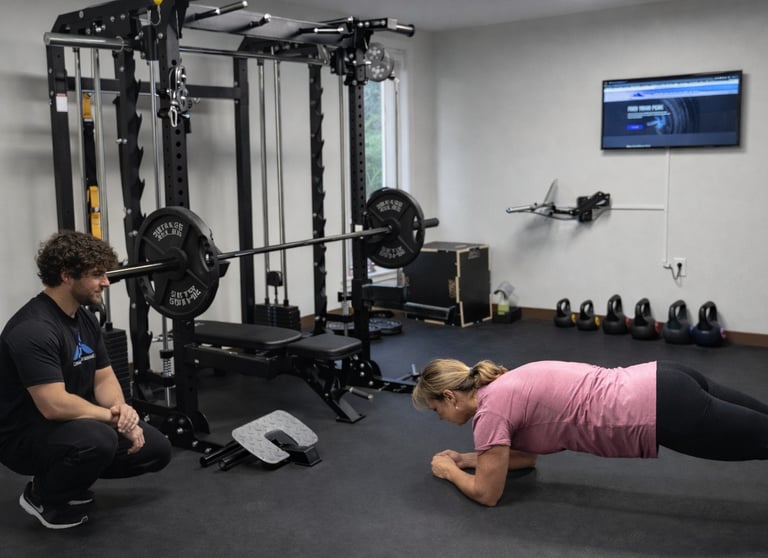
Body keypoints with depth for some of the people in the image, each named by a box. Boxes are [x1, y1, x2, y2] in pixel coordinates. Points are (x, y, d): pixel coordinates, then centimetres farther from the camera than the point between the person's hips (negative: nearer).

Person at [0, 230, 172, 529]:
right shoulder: (33, 329, -28)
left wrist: (121, 409, -15)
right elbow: (54, 406, -33)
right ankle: (43, 497, -6)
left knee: (156, 448, 2)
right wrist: (116, 417, -20)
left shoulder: (85, 318, 2)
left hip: (71, 423, 9)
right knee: (98, 439, -37)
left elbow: (104, 379, 6)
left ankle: (68, 476, 15)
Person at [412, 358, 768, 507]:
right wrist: (466, 458, 25)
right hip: (661, 385, 8)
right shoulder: (501, 387, 16)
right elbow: (526, 455, 29)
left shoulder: (490, 409, -10)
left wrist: (450, 471, 15)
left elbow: (487, 493, -3)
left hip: (662, 413, -8)